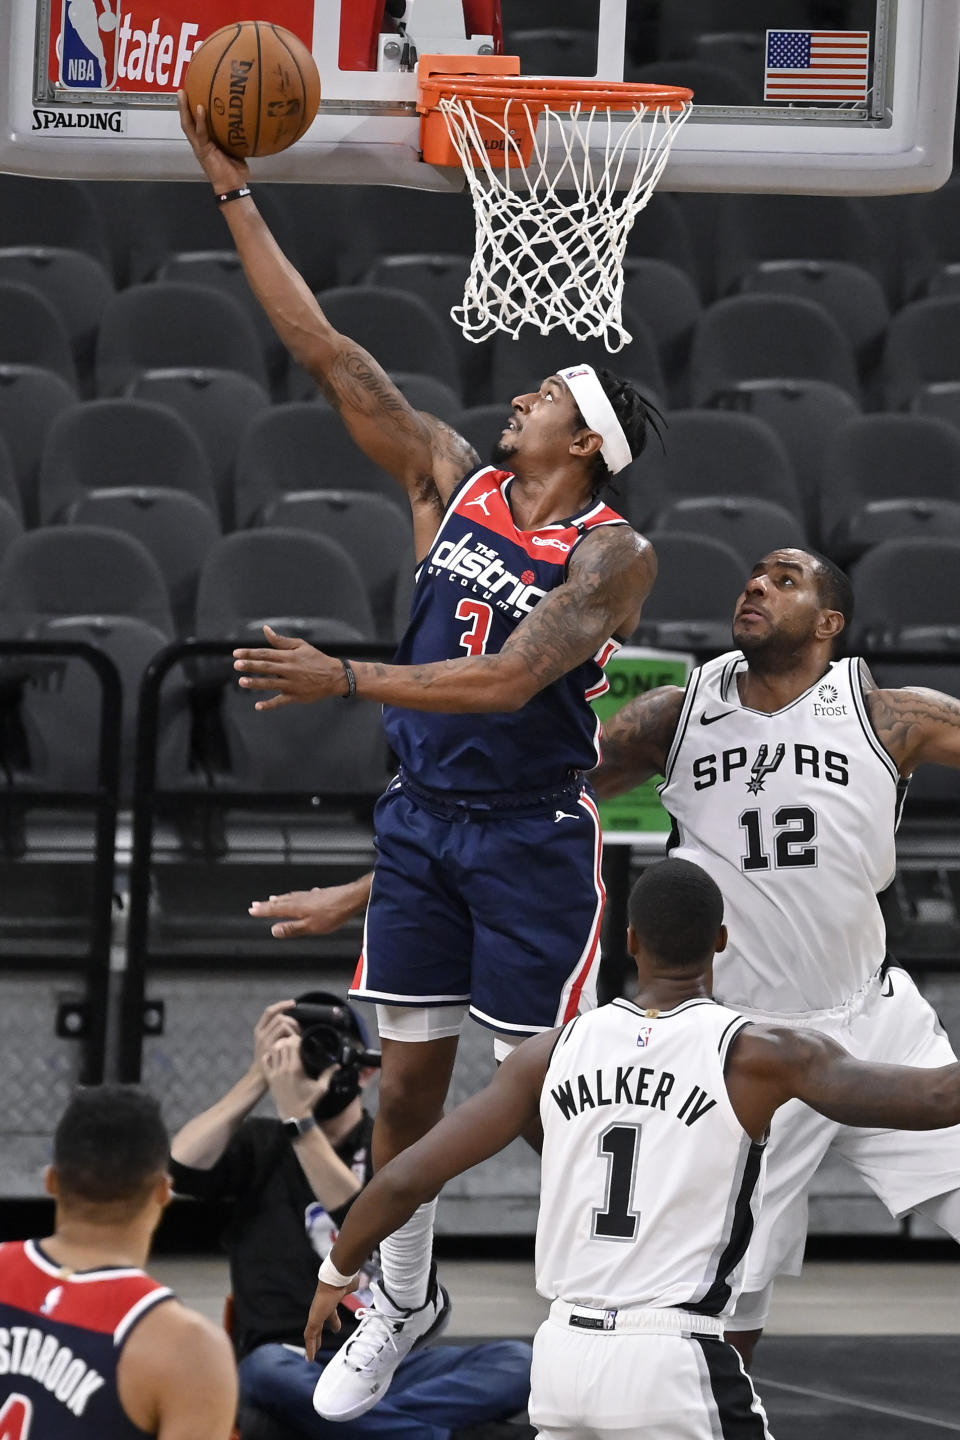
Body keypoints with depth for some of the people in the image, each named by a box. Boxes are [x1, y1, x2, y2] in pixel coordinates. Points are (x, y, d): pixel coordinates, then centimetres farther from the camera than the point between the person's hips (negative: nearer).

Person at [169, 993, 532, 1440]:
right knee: (270, 1371, -40)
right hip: (293, 1366, -1)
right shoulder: (258, 1145, 13)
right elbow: (181, 1169, -8)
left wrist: (298, 1119, -18)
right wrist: (259, 1077, -11)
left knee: (518, 1363, -26)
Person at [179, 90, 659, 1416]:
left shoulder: (612, 555, -15)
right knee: (408, 1072, 10)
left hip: (533, 835, -5)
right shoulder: (452, 479, 3)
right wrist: (235, 192, -5)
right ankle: (401, 1302, 24)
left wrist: (343, 681, -35)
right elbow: (329, 355, 0)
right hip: (423, 818, 5)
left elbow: (513, 676, -28)